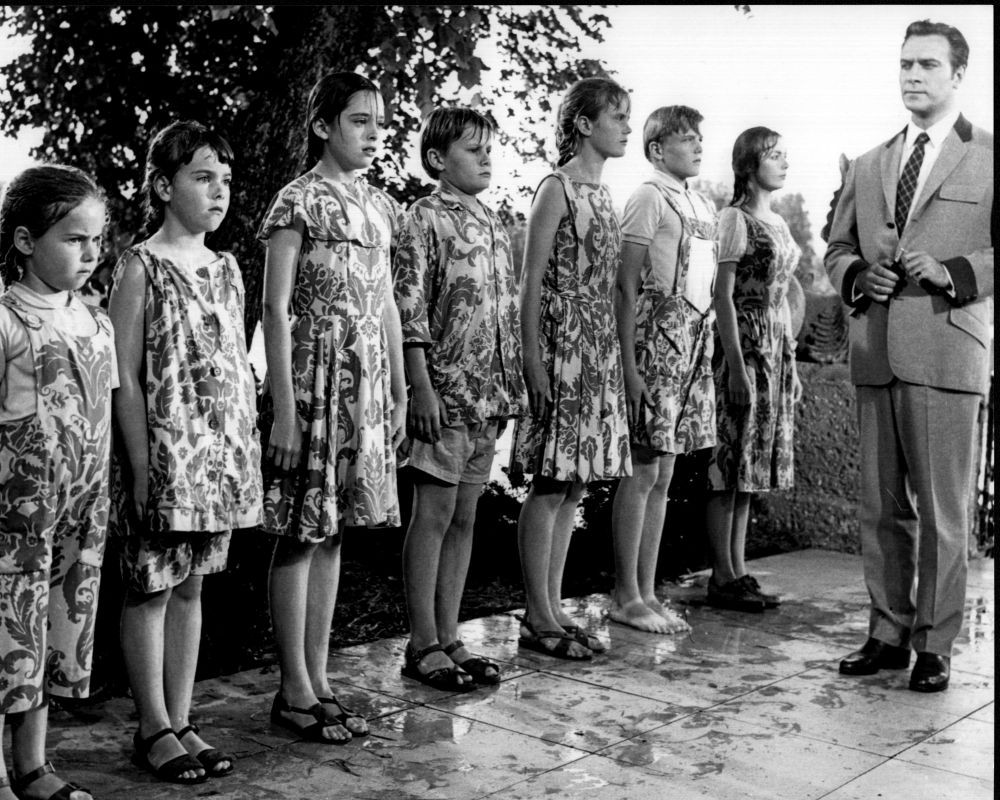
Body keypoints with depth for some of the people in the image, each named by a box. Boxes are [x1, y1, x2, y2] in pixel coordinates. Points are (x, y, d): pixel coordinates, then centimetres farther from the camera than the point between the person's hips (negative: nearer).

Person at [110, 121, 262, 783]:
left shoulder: (226, 269, 11)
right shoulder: (141, 267, -7)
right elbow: (125, 379, -10)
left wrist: (247, 452, 9)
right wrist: (141, 466, -14)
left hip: (222, 455, 6)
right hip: (163, 453, -6)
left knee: (191, 588, 13)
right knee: (150, 590, 5)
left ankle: (181, 721, 22)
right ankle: (155, 729, 16)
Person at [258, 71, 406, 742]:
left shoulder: (380, 206, 13)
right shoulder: (299, 202, -7)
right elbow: (276, 309, -11)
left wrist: (400, 391, 14)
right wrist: (284, 408, -16)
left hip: (367, 385, 7)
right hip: (313, 380, -7)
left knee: (333, 530, 11)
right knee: (300, 533, 1)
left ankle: (320, 680, 20)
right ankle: (295, 691, 11)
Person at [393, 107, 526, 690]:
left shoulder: (494, 222, 15)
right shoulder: (426, 219, -6)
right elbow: (410, 311, -12)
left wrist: (514, 385, 14)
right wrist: (422, 388, -17)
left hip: (490, 396, 7)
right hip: (446, 392, -7)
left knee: (465, 517, 11)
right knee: (434, 515, 0)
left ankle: (450, 638, 20)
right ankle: (424, 645, 9)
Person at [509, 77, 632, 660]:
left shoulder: (601, 193, 16)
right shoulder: (557, 189, -7)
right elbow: (533, 282, -11)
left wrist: (620, 354, 15)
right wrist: (533, 359, -17)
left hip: (601, 349, 8)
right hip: (563, 345, -8)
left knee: (574, 486, 9)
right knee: (551, 485, -3)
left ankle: (553, 609, 17)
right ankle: (539, 619, 5)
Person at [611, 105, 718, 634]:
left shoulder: (704, 207, 18)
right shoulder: (648, 199, -6)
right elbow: (626, 287, -11)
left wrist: (707, 354, 13)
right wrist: (629, 363, -16)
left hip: (694, 346, 8)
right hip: (656, 340, -8)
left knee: (662, 474, 9)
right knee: (642, 472, -4)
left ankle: (646, 593, 16)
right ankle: (626, 597, 5)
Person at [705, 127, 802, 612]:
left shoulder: (778, 224, 17)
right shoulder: (734, 220, -7)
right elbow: (723, 297, -12)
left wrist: (791, 363, 17)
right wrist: (737, 366, -18)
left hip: (776, 351, 8)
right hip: (742, 347, -8)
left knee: (751, 466, 9)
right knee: (729, 467, -4)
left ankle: (738, 571, 16)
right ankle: (723, 578, 3)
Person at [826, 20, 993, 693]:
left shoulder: (989, 157, 4)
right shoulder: (870, 165, 19)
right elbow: (838, 247, 22)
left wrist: (952, 272, -16)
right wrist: (859, 275, 1)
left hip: (947, 355, -5)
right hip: (876, 354, 5)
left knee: (942, 512, -1)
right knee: (881, 508, 9)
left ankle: (935, 646, 10)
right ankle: (888, 635, 20)